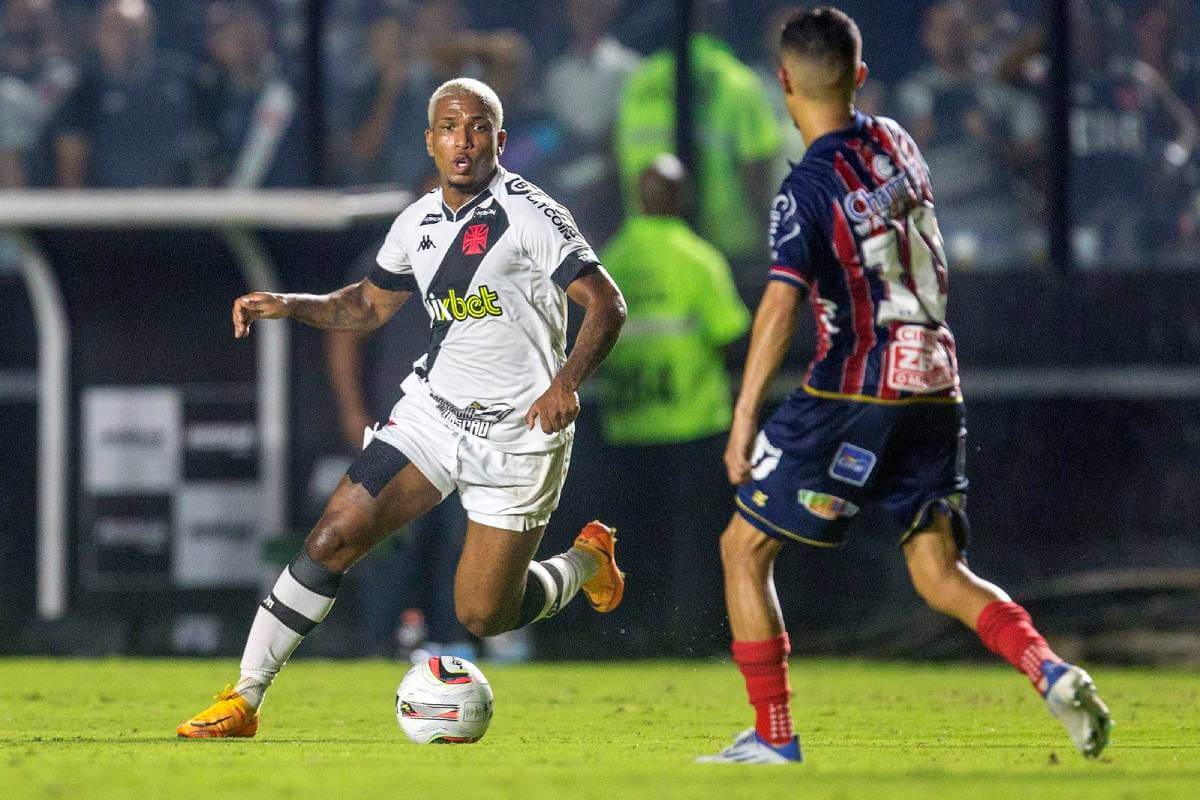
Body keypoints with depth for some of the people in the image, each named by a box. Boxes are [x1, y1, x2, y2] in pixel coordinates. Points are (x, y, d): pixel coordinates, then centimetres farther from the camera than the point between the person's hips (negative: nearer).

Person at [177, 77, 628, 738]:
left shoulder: (529, 214, -13)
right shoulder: (417, 223, 6)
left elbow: (606, 305, -16)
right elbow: (369, 303, 22)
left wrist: (567, 380, -31)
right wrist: (291, 306, 6)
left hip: (517, 433, -5)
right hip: (431, 410, 5)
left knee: (482, 616, -1)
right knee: (331, 540, -11)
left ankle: (586, 561, 30)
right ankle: (244, 700, -4)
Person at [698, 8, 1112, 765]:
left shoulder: (809, 189, -13)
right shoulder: (896, 142, 8)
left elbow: (781, 305, -23)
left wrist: (744, 417, -23)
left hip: (853, 396, -7)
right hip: (936, 388, 7)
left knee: (744, 548, 6)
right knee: (939, 572, 9)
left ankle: (774, 737, 4)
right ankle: (1053, 671, -16)